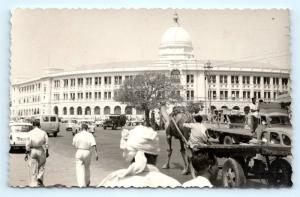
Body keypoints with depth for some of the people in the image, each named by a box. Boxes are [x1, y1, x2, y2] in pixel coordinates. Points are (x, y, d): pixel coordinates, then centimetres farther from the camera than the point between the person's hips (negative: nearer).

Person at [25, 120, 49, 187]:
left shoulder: (30, 133, -3)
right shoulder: (43, 133, 1)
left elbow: (28, 144, -8)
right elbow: (46, 143, 1)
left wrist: (27, 153, -4)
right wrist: (47, 152, 10)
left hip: (32, 151, -1)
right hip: (41, 151, 1)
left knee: (33, 167, 5)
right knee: (41, 166, 21)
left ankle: (33, 183, 5)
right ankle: (40, 177, 2)